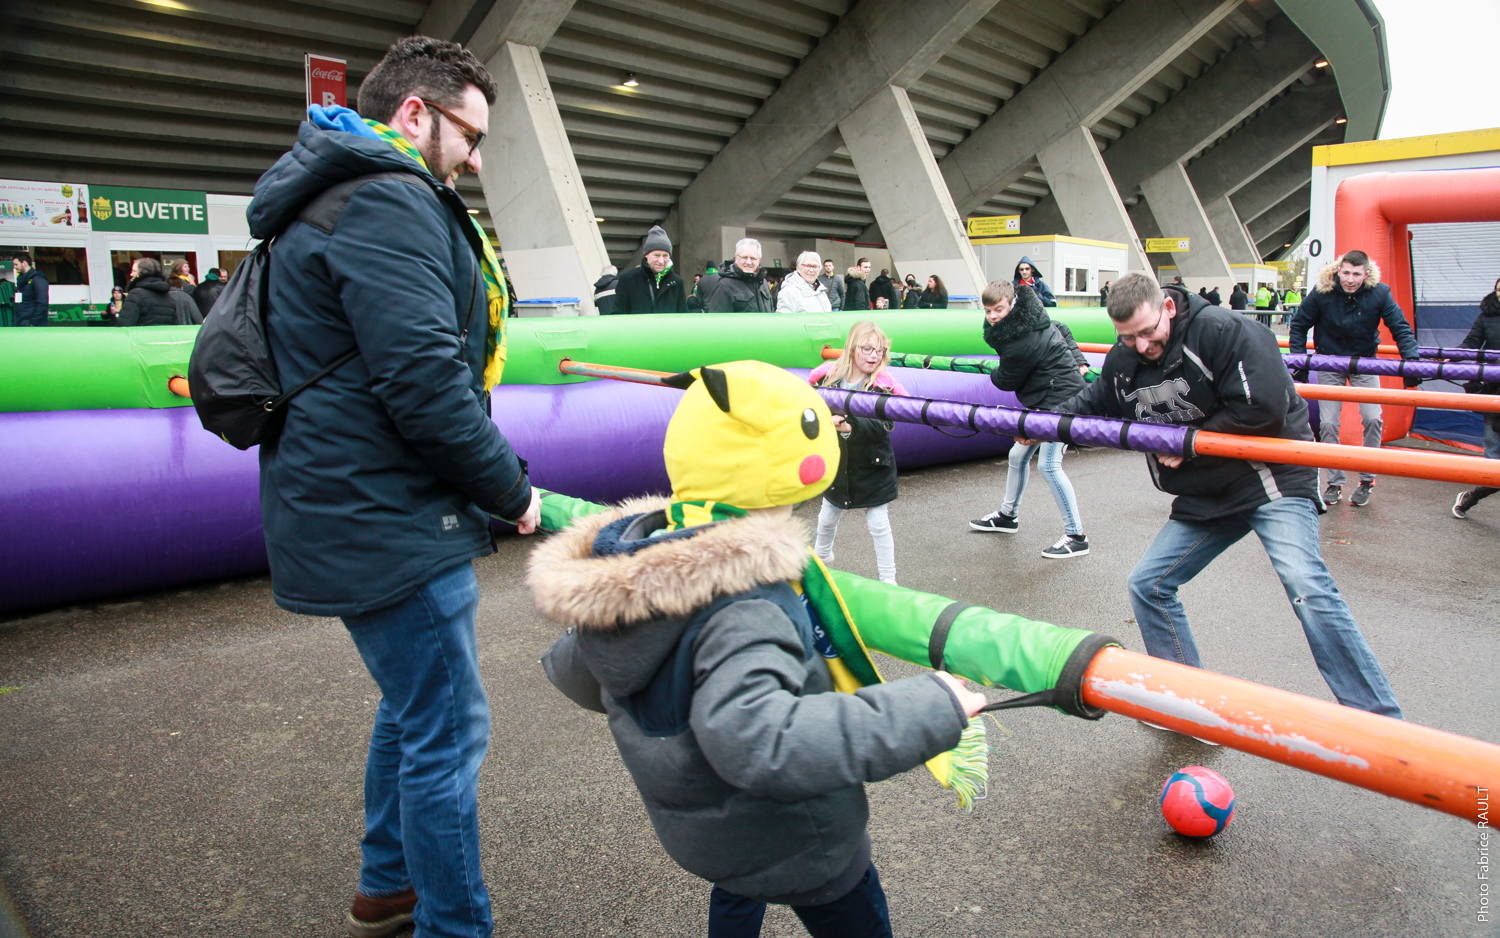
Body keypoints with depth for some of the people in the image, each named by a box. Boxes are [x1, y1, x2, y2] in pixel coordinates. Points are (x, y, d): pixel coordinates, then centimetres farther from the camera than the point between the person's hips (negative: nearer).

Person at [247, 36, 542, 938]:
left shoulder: (337, 199, 19)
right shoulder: (389, 202, -16)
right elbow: (425, 383, -25)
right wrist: (512, 492, -12)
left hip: (358, 514, 11)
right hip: (389, 524, -11)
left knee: (412, 708, 23)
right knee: (447, 732, 0)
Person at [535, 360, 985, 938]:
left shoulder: (619, 583, -11)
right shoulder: (743, 612, -38)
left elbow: (576, 675, 5)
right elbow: (762, 741, -51)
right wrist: (927, 710, -46)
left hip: (693, 830, 7)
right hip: (796, 846, -7)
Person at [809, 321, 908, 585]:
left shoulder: (882, 385, -16)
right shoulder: (828, 376, -7)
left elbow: (884, 424, -29)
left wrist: (850, 426, -42)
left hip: (872, 467, -4)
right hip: (835, 463, 4)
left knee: (878, 524, 3)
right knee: (828, 518, 23)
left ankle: (888, 580, 18)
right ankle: (822, 555, 51)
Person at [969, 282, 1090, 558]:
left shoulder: (1021, 344, -26)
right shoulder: (1032, 320, 2)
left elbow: (1006, 382, -10)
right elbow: (1062, 332, 19)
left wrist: (993, 371, 11)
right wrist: (1077, 361, 18)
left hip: (1061, 401, -11)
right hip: (1042, 402, 11)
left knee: (1048, 464, -15)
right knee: (1018, 455, 16)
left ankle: (1076, 537, -8)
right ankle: (1008, 516, 33)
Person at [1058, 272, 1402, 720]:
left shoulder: (1223, 331, -22)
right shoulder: (1123, 360, 0)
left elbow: (1263, 408, -29)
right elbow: (1093, 405, 20)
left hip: (1271, 479, -7)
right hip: (1204, 496, 8)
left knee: (1305, 585, -25)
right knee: (1147, 584, 5)